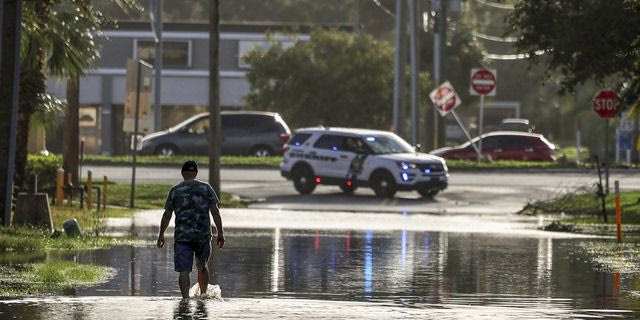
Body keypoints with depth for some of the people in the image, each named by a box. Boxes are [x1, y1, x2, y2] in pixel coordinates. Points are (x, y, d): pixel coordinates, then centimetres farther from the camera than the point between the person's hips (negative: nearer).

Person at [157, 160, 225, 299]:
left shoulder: (175, 190, 3)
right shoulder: (206, 188, 4)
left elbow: (167, 215, 2)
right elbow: (215, 211, -2)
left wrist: (161, 234, 10)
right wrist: (220, 233, 0)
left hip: (182, 236, -2)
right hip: (203, 235, 2)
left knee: (184, 271, -5)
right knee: (202, 267, 21)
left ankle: (186, 298, -18)